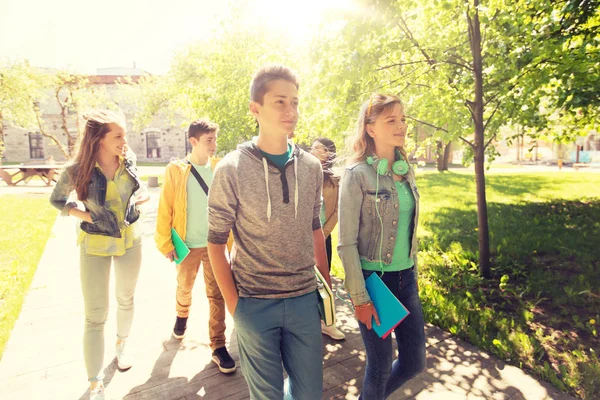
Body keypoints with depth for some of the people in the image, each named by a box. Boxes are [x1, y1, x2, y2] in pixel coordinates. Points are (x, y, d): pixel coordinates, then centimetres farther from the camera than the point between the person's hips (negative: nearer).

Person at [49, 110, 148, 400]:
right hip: (95, 246, -3)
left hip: (130, 240, 4)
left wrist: (134, 203, -5)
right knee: (95, 316, 0)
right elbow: (56, 200, 0)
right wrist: (85, 215, -13)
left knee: (126, 300, 19)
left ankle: (121, 346, 46)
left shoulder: (128, 164, -7)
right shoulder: (78, 171, -16)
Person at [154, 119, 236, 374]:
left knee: (217, 295, 4)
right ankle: (182, 316, 53)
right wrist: (166, 243, -7)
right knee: (184, 288, 22)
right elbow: (165, 209, -6)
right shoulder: (176, 170, -7)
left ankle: (218, 347, 16)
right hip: (187, 245, 0)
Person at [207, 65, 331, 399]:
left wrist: (326, 284, 11)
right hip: (255, 305, -3)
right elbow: (216, 242, -5)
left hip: (304, 300, 4)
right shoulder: (232, 169, -11)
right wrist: (233, 303, -5)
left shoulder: (311, 167, 1)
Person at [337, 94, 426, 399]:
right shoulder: (357, 174, -14)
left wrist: (413, 273, 16)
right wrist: (360, 298, -15)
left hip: (406, 277, 7)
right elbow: (346, 243, -15)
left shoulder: (406, 171, 5)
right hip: (373, 279, -6)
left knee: (415, 361, 15)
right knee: (381, 365, 9)